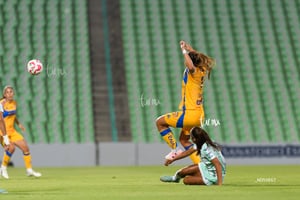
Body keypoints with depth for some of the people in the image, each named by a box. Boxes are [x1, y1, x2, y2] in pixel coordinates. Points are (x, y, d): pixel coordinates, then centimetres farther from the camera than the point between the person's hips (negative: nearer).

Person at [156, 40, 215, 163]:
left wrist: (184, 51, -32)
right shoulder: (202, 71, 8)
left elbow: (191, 66, -41)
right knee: (184, 139, 23)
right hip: (199, 115, 9)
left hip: (190, 114, -9)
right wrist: (189, 49, 34)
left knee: (160, 122, 5)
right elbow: (197, 58, 31)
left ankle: (175, 149, 5)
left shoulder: (194, 72, -15)